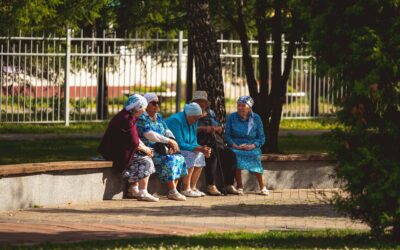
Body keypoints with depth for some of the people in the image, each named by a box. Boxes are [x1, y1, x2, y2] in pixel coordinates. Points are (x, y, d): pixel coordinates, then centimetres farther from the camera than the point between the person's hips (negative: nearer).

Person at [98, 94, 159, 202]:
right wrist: (145, 149, -4)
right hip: (117, 152, -10)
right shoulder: (126, 119, -22)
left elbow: (135, 137, 20)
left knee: (145, 157, 11)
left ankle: (133, 188, 11)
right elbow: (133, 143, -21)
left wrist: (145, 147, 7)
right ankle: (143, 193, -8)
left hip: (120, 149, 10)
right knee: (145, 161, -10)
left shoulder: (130, 117, 11)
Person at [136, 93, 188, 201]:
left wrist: (172, 141, -9)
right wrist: (168, 141, -21)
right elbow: (149, 134, -21)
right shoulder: (141, 118, -9)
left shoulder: (158, 117, 19)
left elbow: (167, 131, 15)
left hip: (159, 150, 9)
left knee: (179, 158, -8)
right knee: (169, 160, -29)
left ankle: (172, 191, -13)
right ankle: (172, 191, -30)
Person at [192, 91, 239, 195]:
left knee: (230, 155, -19)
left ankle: (229, 185, -16)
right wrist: (204, 129, -19)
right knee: (212, 155, -35)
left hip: (216, 143, 6)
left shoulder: (211, 113, 26)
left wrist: (218, 129, -2)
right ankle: (210, 186, -35)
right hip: (201, 143, -6)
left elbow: (220, 129, 23)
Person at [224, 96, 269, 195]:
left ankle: (262, 187, -18)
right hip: (235, 146, 0)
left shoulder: (256, 118, 5)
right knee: (236, 155, -34)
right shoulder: (231, 117, 4)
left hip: (251, 147, 0)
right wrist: (236, 146, -16)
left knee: (255, 156, -32)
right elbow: (227, 135, 1)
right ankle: (239, 186, -22)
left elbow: (261, 137, 4)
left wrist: (252, 146, -15)